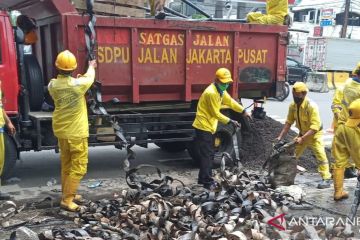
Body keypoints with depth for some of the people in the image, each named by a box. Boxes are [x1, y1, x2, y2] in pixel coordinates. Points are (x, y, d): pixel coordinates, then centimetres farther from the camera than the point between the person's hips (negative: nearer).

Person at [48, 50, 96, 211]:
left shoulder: (52, 85, -6)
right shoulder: (79, 84, -18)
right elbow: (90, 77, 5)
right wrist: (91, 67, 26)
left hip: (61, 131, 6)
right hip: (77, 133, -6)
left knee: (66, 165, 19)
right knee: (78, 167, 2)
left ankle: (67, 194, 30)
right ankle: (67, 199, 1)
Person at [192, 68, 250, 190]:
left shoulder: (221, 90, 9)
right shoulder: (211, 93, -23)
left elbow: (230, 101, 16)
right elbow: (216, 113, -20)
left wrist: (243, 111, 5)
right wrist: (230, 121, -19)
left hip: (209, 126, 10)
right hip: (203, 127, -10)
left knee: (210, 154, 14)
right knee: (206, 155, -8)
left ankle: (204, 178, 23)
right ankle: (207, 181, -3)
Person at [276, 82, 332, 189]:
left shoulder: (311, 106, -27)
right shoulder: (292, 106, -8)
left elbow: (314, 127, -31)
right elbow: (288, 122, -2)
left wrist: (302, 138, -38)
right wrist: (280, 137, -8)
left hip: (314, 134, -6)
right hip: (302, 133, 7)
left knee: (321, 155, -16)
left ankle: (326, 179, -12)